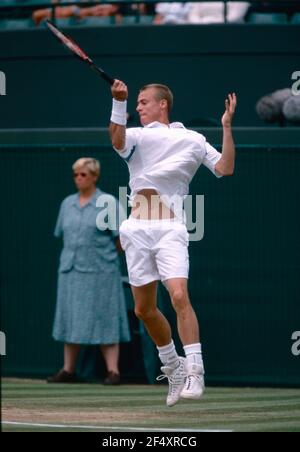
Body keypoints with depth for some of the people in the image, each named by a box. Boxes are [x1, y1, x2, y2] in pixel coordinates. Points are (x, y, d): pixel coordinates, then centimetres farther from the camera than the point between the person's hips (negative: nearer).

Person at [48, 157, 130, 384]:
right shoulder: (67, 204, 11)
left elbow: (120, 239, -2)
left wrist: (106, 256, 5)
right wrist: (74, 255, 12)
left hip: (99, 271, -5)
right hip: (71, 270, 5)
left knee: (104, 320, -6)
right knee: (70, 320, 6)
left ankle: (113, 370, -7)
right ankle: (69, 370, 11)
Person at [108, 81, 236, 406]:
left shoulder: (193, 139, 12)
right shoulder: (137, 136, 12)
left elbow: (225, 169, 3)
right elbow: (117, 141, -12)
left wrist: (226, 127, -1)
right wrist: (119, 103, -25)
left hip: (171, 229, -3)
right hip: (137, 229, 3)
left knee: (179, 296, -22)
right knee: (144, 309, 7)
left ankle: (194, 373, -22)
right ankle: (172, 367, 26)